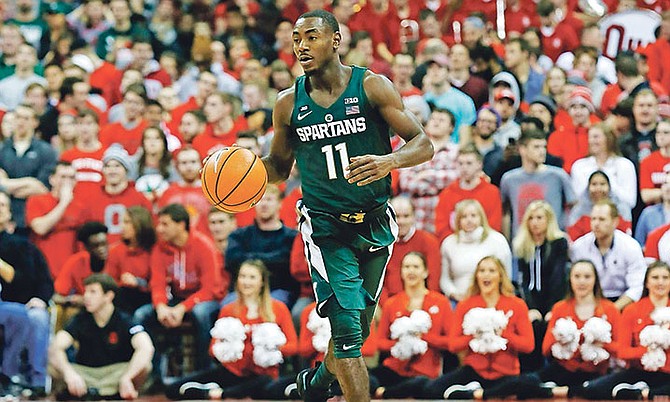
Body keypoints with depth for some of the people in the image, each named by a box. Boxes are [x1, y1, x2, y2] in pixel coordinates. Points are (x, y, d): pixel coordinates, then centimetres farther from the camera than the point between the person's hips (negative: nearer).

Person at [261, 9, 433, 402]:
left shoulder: (373, 87, -5)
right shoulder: (289, 103, 2)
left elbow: (424, 144, -7)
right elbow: (280, 166, 15)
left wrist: (389, 161, -27)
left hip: (375, 223, 1)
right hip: (325, 224, -1)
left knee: (359, 326, 13)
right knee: (346, 324, -16)